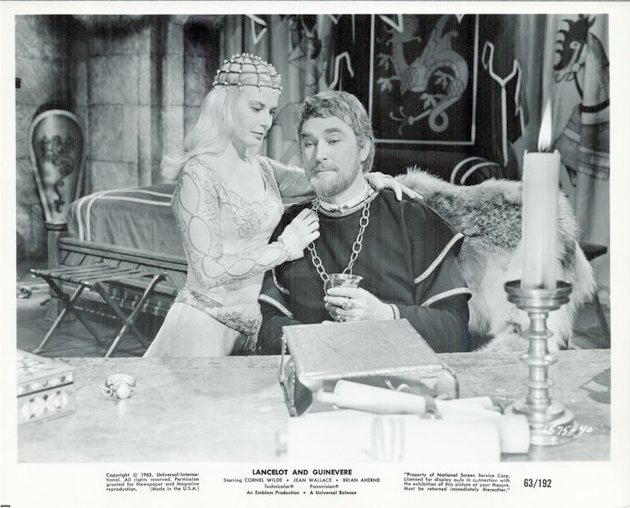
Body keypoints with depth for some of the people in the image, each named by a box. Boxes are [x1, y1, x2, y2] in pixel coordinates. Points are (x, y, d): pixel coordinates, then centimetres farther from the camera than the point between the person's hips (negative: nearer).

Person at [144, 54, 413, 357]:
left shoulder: (262, 168, 6)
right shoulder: (199, 174, -15)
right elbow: (209, 271, -20)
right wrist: (285, 248, -16)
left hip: (252, 324, 7)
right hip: (206, 325, -6)